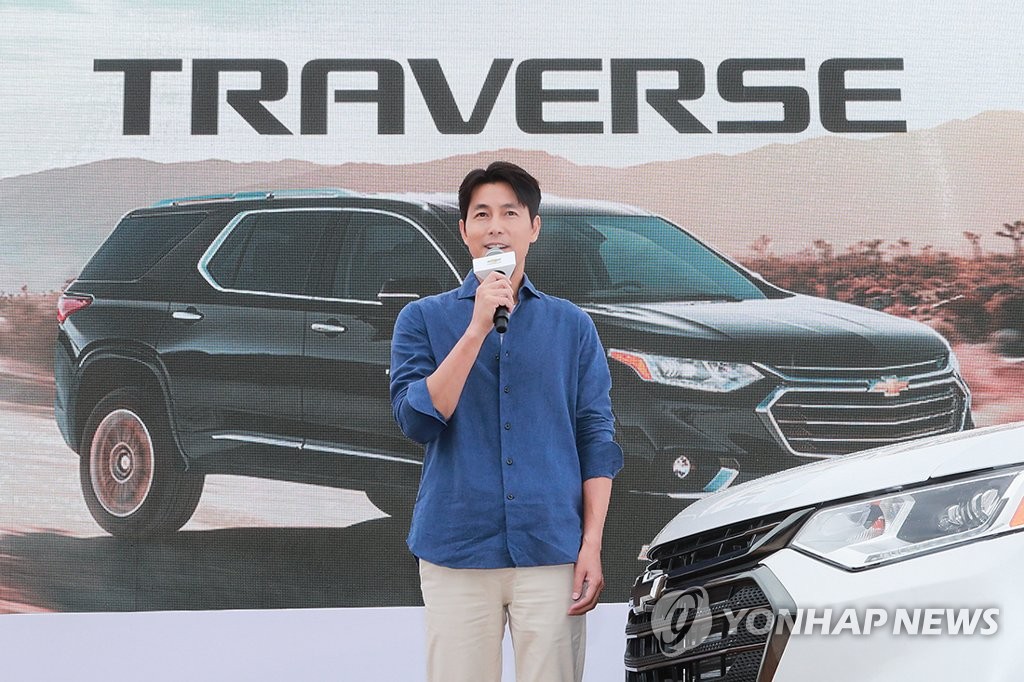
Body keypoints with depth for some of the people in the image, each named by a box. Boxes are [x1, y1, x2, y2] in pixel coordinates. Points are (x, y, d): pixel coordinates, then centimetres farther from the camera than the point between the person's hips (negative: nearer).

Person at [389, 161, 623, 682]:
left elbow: (595, 437, 5)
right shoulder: (424, 318, 5)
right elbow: (416, 420, -8)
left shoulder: (571, 325, 8)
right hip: (456, 552, 0)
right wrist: (477, 328, -15)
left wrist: (592, 542, -3)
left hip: (552, 552, 1)